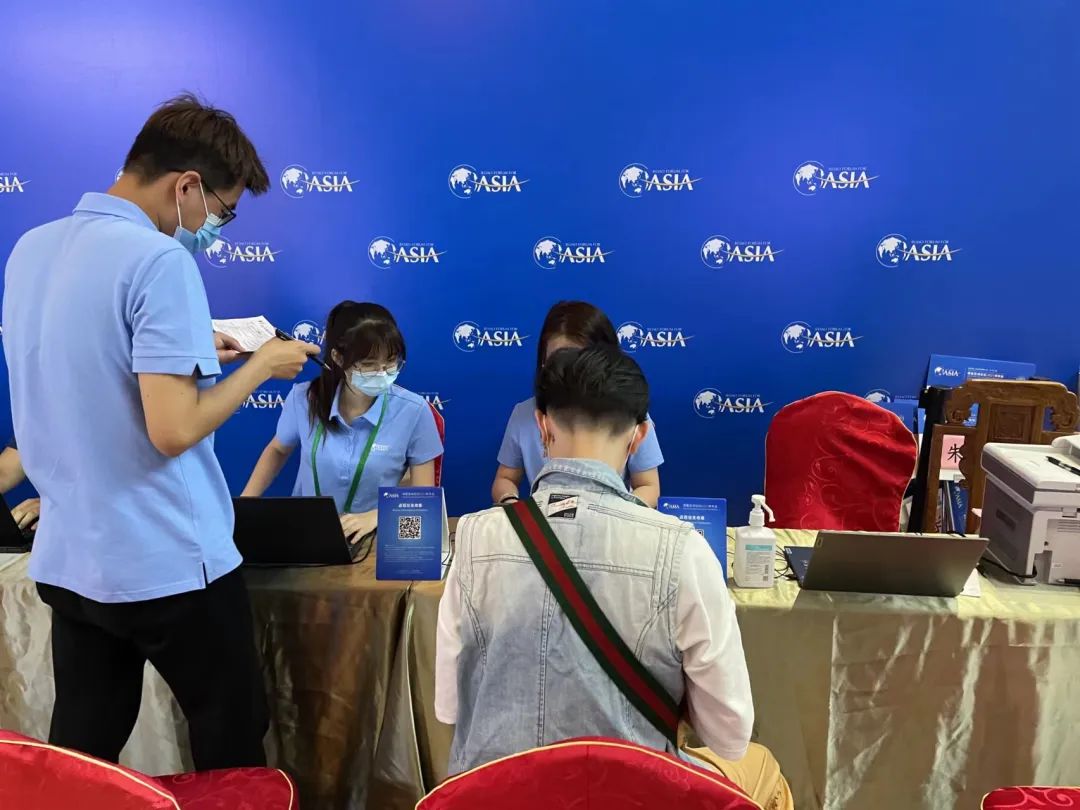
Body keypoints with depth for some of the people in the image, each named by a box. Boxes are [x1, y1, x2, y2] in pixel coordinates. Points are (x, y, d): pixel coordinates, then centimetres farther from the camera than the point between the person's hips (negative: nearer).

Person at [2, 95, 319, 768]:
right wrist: (261, 366, -10)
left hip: (66, 560, 8)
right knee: (233, 747, 13)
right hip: (168, 563, -7)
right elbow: (173, 430, -24)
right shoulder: (158, 260, -19)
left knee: (79, 755, 19)